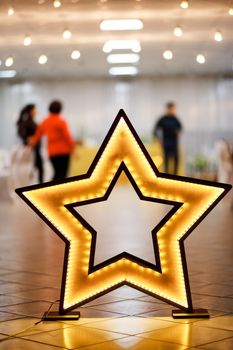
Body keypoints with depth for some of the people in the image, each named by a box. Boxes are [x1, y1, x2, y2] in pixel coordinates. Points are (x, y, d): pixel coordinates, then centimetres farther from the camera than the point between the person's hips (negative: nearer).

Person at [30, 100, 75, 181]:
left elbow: (38, 134, 20)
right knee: (63, 174, -5)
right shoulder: (61, 121, -11)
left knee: (57, 173, 16)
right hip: (63, 151, -6)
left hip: (51, 151, 7)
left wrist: (33, 141, 37)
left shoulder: (45, 121, 8)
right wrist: (72, 145, 2)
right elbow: (67, 136, -11)